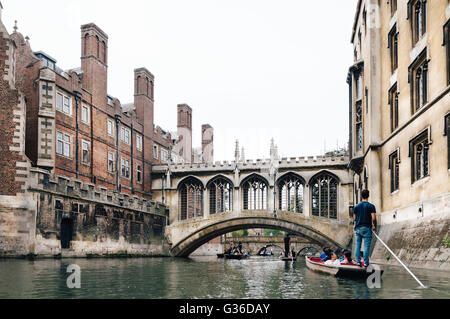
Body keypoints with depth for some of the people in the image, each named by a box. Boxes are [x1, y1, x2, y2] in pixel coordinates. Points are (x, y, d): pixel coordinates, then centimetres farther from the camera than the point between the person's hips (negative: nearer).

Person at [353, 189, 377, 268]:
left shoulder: (356, 206, 7)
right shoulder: (371, 206, -5)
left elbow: (354, 219, 10)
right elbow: (373, 218, -10)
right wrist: (375, 227, 4)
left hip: (358, 228, 4)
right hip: (367, 228, -3)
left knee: (358, 245, 8)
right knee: (366, 246, -1)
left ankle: (358, 261, 7)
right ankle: (366, 262, -1)